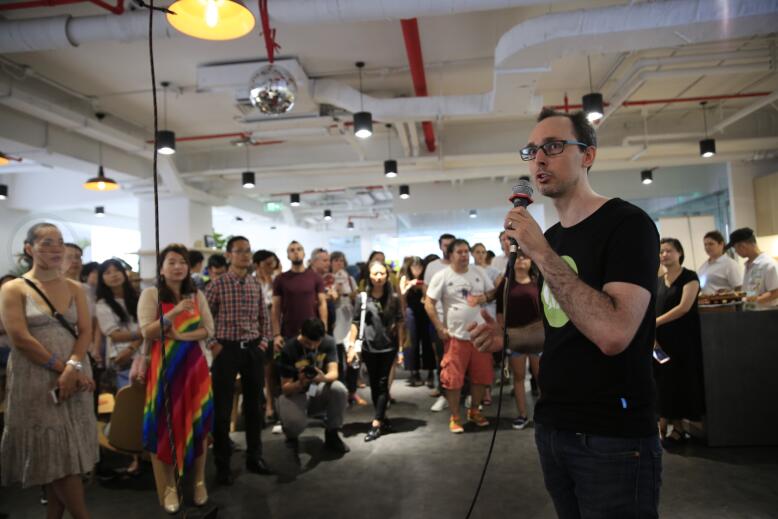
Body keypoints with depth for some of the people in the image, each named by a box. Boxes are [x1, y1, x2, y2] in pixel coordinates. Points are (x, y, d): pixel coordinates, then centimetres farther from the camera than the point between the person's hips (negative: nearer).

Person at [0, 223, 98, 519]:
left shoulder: (75, 288, 9)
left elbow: (86, 331, 1)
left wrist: (73, 367, -15)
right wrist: (61, 368, -14)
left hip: (74, 378, 4)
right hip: (36, 382, -4)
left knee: (67, 453, 8)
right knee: (57, 454, 0)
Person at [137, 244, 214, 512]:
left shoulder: (196, 295, 8)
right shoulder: (151, 294, -2)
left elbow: (208, 330, 3)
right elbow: (147, 333, -10)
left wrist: (181, 335, -12)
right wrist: (174, 312, -22)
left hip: (194, 364, 3)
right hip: (164, 366, -2)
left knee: (198, 422, 6)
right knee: (165, 424, 3)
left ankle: (199, 481, 20)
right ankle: (169, 487, 17)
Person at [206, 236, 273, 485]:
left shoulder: (256, 284, 6)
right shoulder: (217, 285, -7)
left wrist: (265, 340, 5)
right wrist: (213, 344, -9)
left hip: (254, 349, 4)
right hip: (227, 349, -4)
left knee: (254, 405, 12)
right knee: (222, 408, 4)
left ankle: (254, 458, 27)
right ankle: (223, 465, 18)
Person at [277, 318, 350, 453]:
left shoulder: (328, 342, -12)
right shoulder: (289, 349, -21)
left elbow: (334, 373, -20)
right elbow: (285, 388, -18)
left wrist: (324, 378, -44)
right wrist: (301, 383, -39)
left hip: (317, 390, 3)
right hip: (294, 393, -3)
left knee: (339, 389, -30)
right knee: (295, 423, -34)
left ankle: (332, 435, -9)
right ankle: (291, 437, 7)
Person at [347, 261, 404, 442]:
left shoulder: (394, 298, -1)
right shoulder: (363, 298, -2)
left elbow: (399, 323, 2)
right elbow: (355, 323, 0)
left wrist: (401, 347, -1)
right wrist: (351, 345, -6)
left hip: (389, 347, -1)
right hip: (369, 348, 1)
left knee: (382, 384, -1)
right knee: (374, 385, 10)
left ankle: (376, 424, 0)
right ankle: (383, 417, 26)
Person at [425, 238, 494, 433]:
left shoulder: (479, 272, 4)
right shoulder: (442, 276, -7)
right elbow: (429, 303, -6)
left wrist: (484, 297, -10)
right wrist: (440, 328, -11)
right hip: (456, 335, -4)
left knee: (482, 375, 12)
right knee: (453, 378, 1)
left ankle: (474, 411, 32)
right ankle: (455, 417, 17)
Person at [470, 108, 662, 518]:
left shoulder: (627, 224, -14)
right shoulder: (549, 237, 10)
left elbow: (612, 334, -29)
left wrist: (541, 253, -25)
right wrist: (507, 338, 4)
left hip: (613, 438, -7)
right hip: (552, 428, 8)